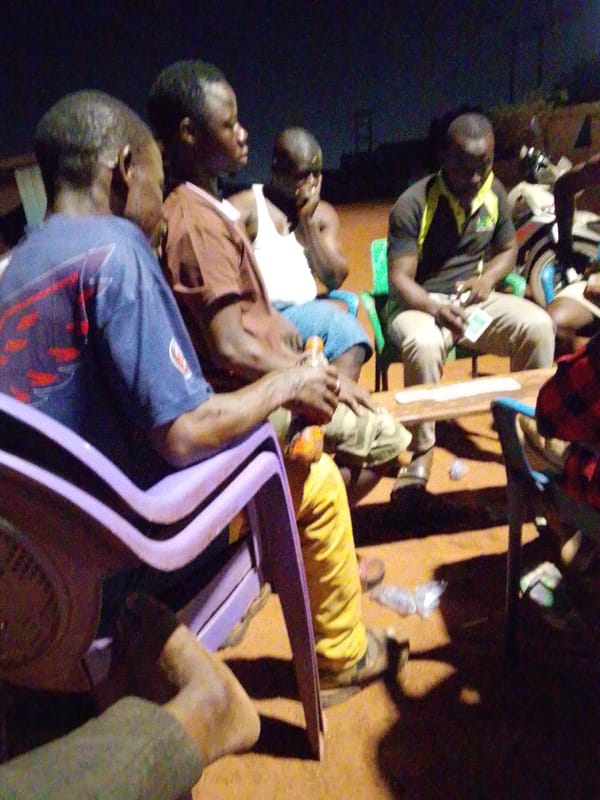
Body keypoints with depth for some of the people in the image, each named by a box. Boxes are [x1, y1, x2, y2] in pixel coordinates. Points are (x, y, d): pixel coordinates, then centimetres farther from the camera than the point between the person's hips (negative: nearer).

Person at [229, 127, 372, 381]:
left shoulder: (324, 214, 18)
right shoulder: (244, 208, 4)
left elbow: (335, 279, 7)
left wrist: (308, 220, 1)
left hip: (305, 312, 4)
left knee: (349, 334, -27)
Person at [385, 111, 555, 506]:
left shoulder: (495, 193, 3)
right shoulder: (413, 204, -14)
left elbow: (508, 249, 16)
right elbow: (400, 278, -19)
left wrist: (487, 277, -7)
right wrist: (436, 307, -38)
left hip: (475, 298, 5)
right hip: (419, 303, -5)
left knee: (538, 325, -20)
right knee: (424, 345, -38)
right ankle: (423, 452, -21)